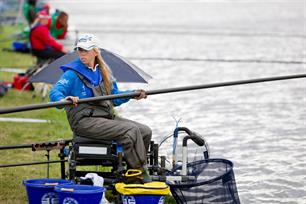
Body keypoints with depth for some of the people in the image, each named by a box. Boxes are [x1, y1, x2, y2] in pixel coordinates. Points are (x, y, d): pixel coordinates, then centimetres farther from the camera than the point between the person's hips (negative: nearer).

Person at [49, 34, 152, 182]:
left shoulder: (103, 72, 17)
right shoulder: (73, 73, -4)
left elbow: (114, 96, 25)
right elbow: (55, 92, -16)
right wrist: (64, 99, -38)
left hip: (107, 117, 8)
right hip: (84, 121, -7)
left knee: (145, 131, -6)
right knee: (131, 131, -24)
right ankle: (143, 178, -17)